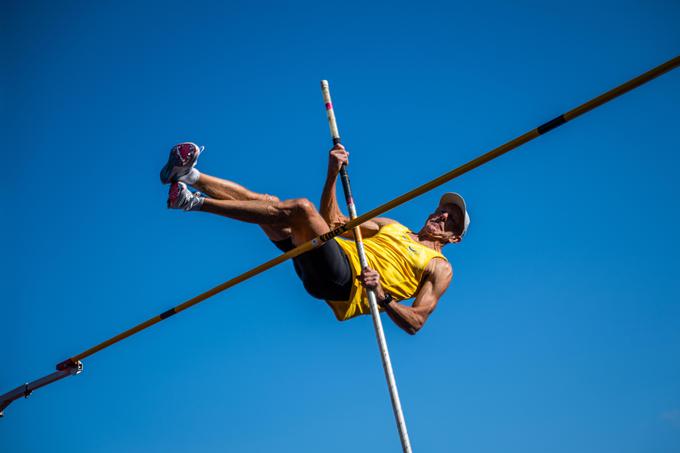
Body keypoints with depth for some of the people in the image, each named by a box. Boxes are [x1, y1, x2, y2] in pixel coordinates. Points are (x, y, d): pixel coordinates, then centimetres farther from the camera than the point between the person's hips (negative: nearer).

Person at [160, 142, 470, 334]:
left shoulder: (440, 268, 13)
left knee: (300, 207, -28)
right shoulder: (393, 227, 31)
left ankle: (194, 202, -28)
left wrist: (382, 297, -19)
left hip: (346, 284, -7)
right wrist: (333, 173, 15)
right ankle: (189, 176, -8)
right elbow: (333, 220, 28)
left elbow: (416, 323, -1)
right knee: (265, 202, -8)